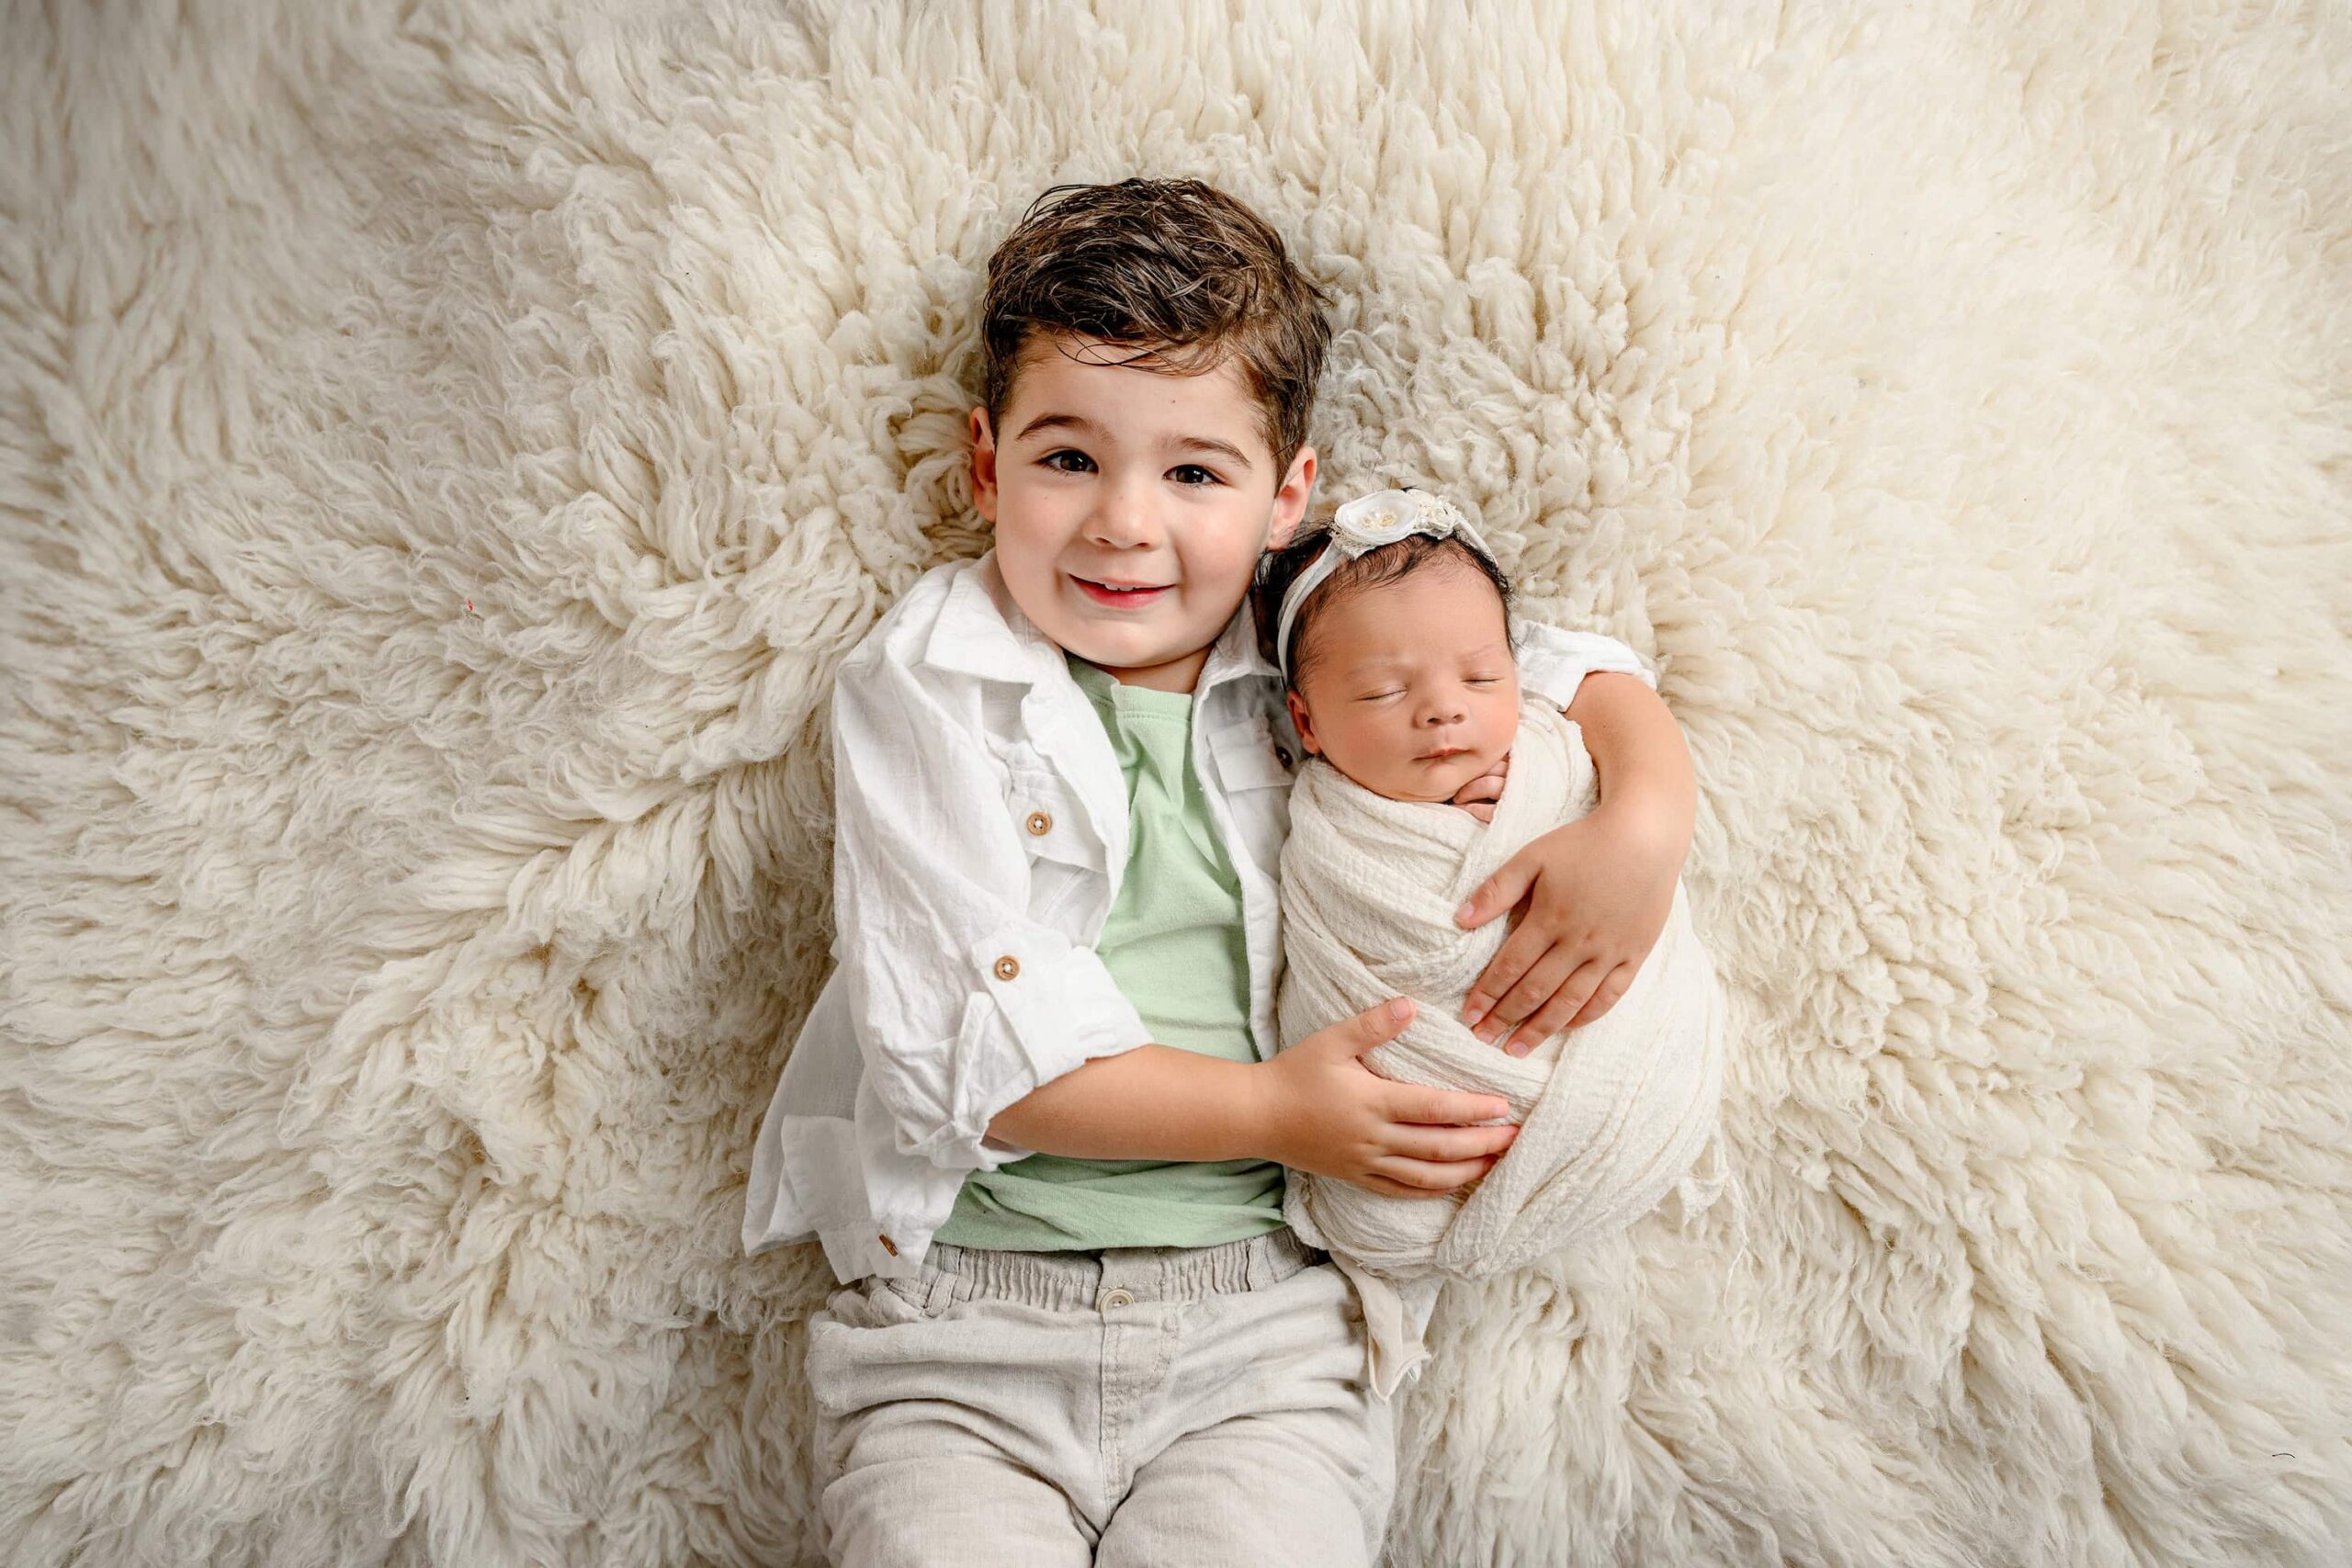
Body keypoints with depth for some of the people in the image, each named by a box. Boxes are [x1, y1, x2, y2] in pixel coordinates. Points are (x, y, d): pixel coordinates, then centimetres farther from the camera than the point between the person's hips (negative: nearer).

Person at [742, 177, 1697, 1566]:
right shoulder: (923, 687, -2)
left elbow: (1567, 669, 17)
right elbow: (969, 1046, -9)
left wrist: (1645, 828, -5)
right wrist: (1270, 1110, -11)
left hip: (1259, 1317, 2)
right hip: (962, 1315, -1)